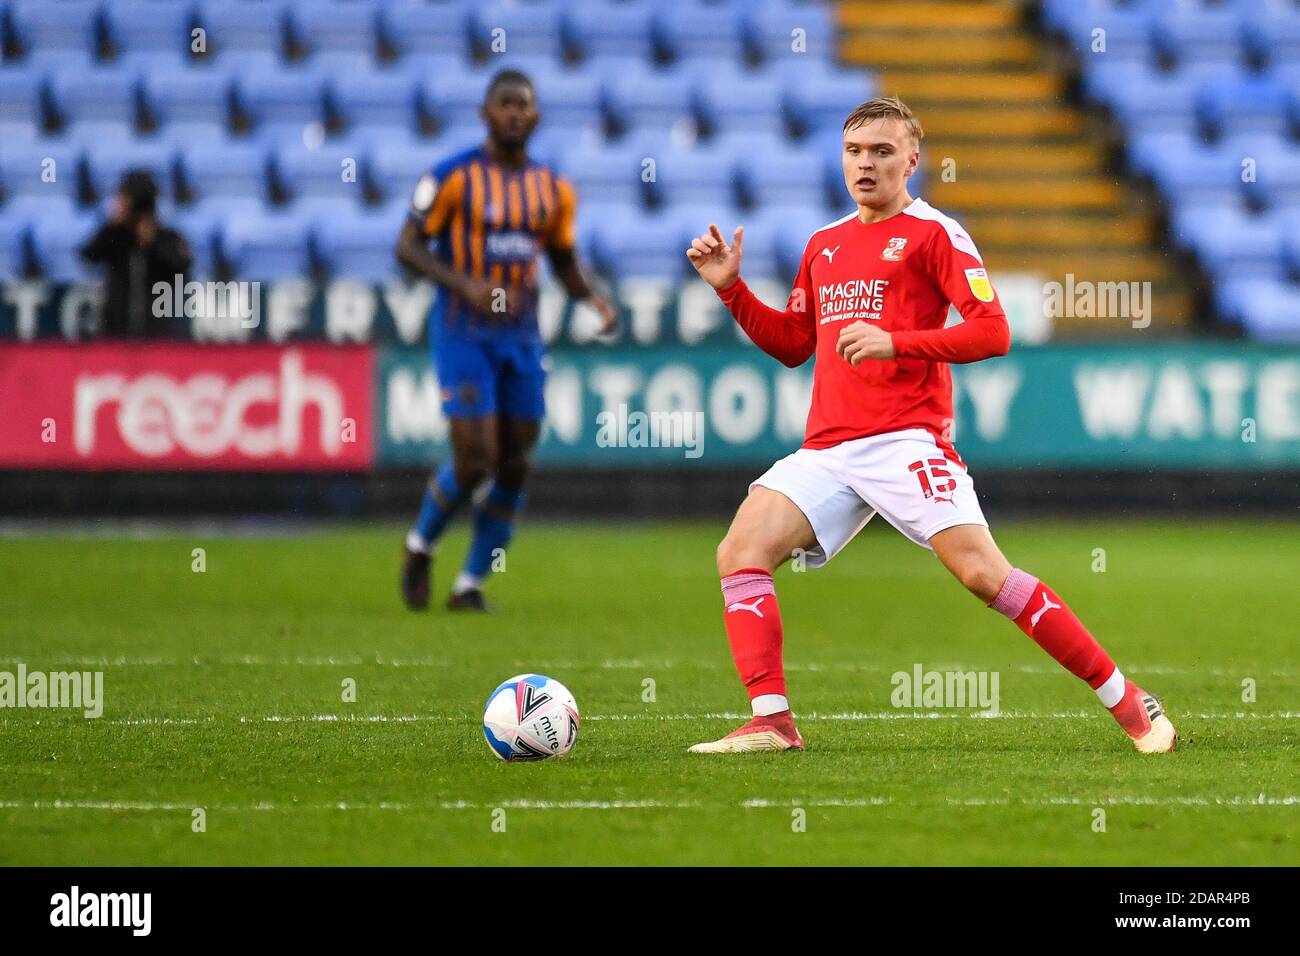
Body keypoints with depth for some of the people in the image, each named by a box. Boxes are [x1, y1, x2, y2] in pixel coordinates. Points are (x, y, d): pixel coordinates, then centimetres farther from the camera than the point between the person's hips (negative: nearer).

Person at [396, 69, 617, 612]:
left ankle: (469, 585, 14)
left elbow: (563, 262, 18)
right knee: (474, 462, -12)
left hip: (522, 338, 5)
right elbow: (409, 246, -7)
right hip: (463, 336, -5)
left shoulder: (554, 190, 7)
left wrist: (595, 301, -2)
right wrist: (465, 285, -21)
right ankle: (421, 547, 16)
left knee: (514, 469, 1)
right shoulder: (453, 177, -7)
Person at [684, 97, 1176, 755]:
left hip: (906, 440, -6)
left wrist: (896, 343, -18)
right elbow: (792, 344, 30)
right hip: (828, 448, 6)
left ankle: (1127, 702, -9)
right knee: (740, 552, -13)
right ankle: (771, 723, -14)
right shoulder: (824, 244, 22)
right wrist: (730, 287, 18)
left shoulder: (933, 233, 1)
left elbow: (992, 331, -8)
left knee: (983, 572, -18)